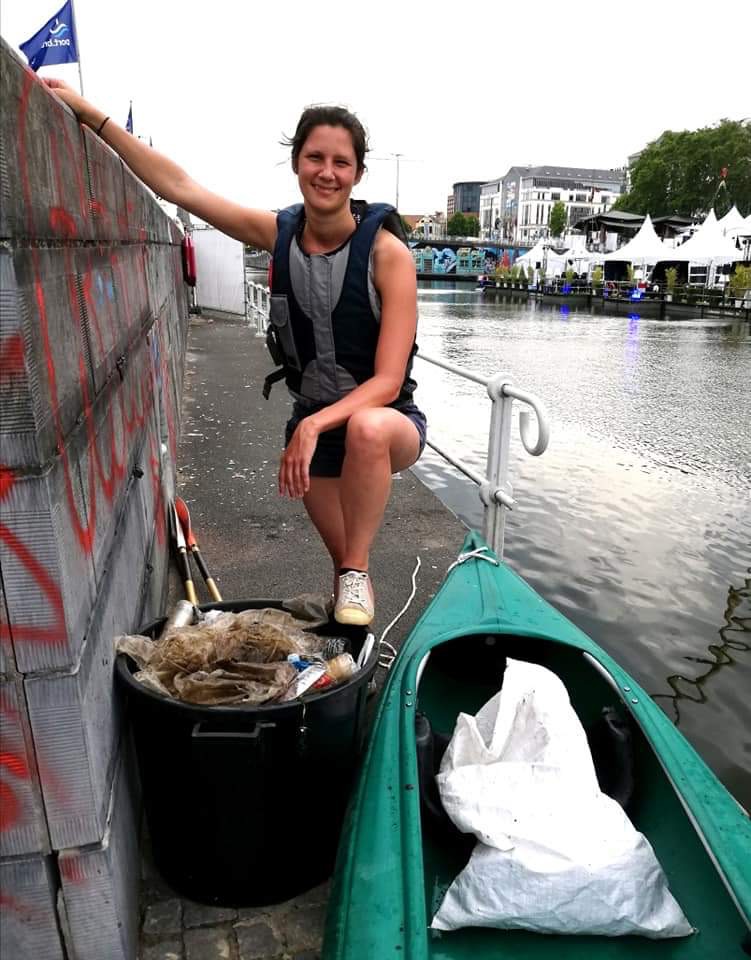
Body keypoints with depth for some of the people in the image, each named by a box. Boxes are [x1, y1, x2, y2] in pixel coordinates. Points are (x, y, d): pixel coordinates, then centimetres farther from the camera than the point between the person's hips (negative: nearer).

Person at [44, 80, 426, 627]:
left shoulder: (387, 253, -19)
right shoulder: (279, 233, -6)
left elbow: (388, 380, -23)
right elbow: (178, 186, -3)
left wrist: (315, 424, -35)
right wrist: (88, 112, -5)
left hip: (387, 423, -4)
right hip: (312, 422, 4)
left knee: (365, 430, -40)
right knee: (344, 560, 12)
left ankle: (356, 573, -19)